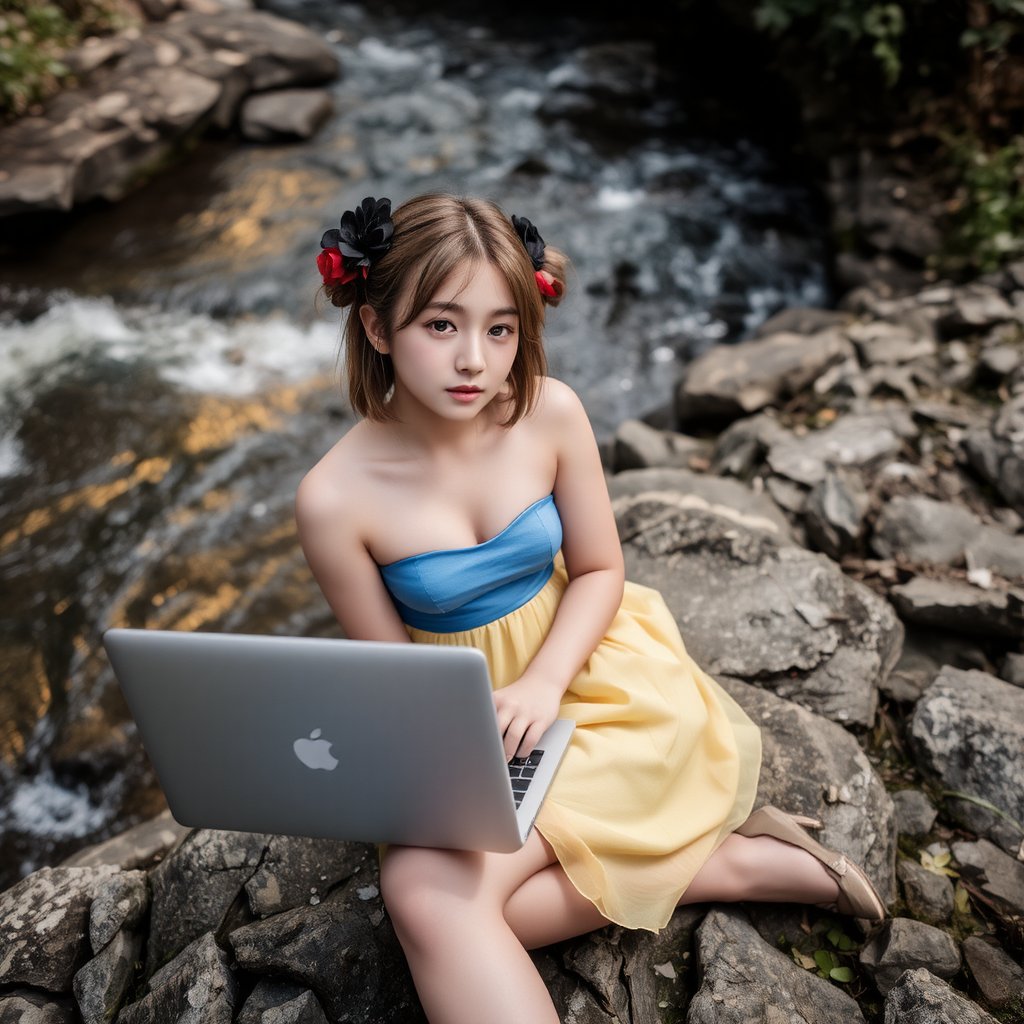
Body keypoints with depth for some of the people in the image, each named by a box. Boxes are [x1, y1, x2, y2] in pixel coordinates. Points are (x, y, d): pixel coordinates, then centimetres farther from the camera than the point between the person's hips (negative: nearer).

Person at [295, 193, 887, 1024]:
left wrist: (542, 683, -18)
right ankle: (734, 863, -15)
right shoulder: (337, 499, -18)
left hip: (581, 662, -2)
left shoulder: (549, 412, -15)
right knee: (419, 892, -25)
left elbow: (599, 568, -3)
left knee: (437, 887, -24)